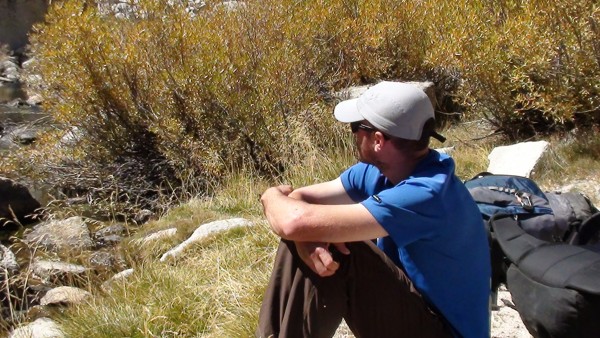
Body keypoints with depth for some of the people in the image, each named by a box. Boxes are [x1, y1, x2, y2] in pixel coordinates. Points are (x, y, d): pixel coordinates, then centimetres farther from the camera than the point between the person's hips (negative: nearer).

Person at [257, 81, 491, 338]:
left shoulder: (427, 194, -32)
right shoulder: (379, 169, -6)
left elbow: (298, 221, -36)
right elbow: (298, 200, -5)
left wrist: (272, 197, -13)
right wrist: (306, 240, -28)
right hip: (404, 303, 7)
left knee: (336, 253, -27)